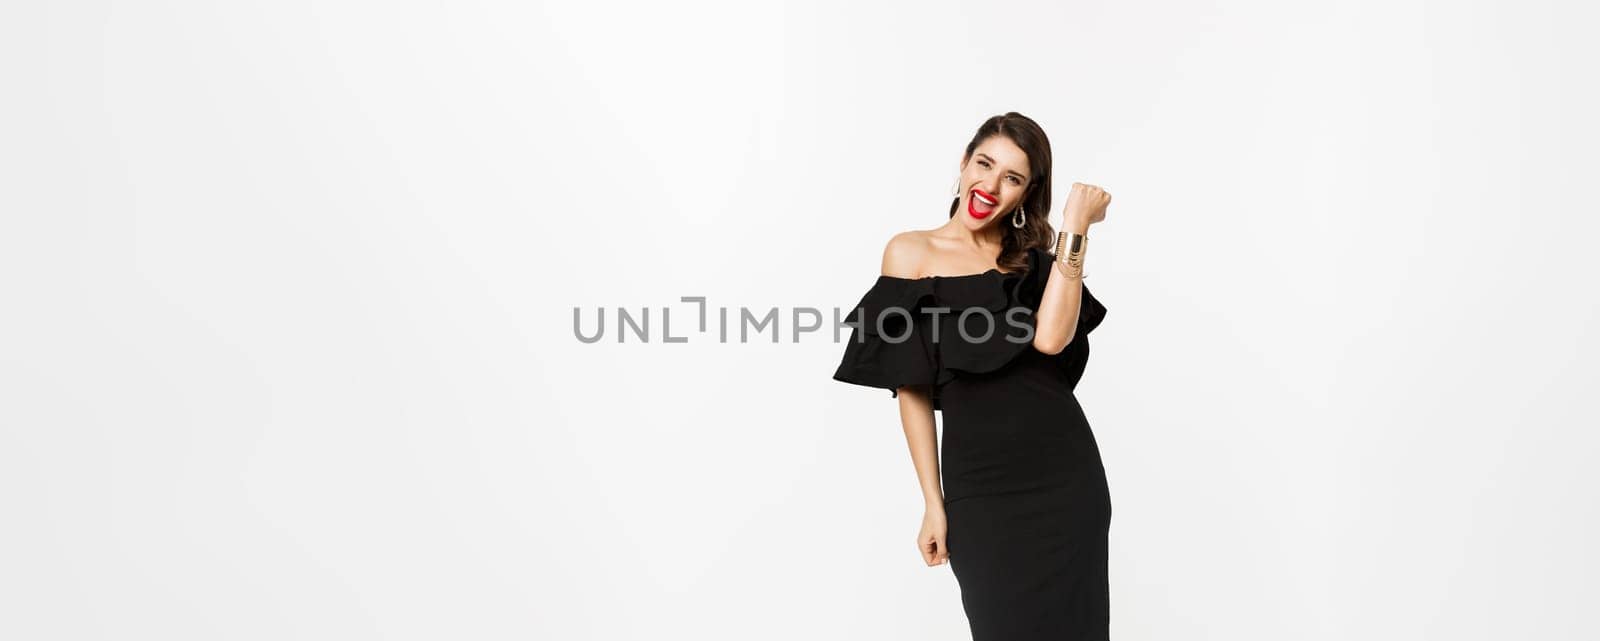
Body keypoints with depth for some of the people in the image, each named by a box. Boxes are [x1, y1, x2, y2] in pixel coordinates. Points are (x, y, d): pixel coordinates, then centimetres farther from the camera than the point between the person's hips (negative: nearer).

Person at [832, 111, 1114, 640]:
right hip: (978, 483, -2)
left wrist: (1076, 227, -10)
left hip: (1064, 472, 2)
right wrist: (934, 503, -2)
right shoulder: (911, 253, 2)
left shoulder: (1035, 258, 9)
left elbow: (1050, 337, -14)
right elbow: (911, 388, 1)